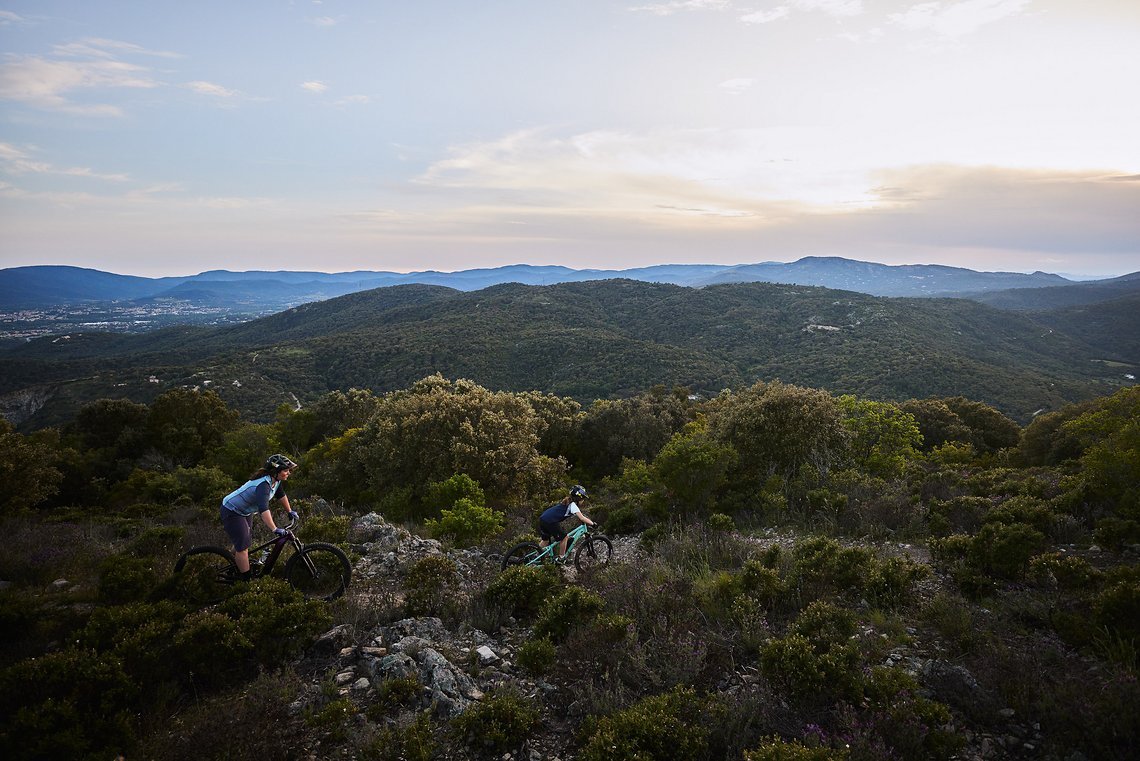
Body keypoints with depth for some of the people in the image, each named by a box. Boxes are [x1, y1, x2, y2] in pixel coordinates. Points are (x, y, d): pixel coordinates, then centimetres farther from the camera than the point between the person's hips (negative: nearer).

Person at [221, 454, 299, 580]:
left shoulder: (276, 480, -8)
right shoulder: (263, 484, -35)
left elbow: (281, 495, 12)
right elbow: (264, 509, -45)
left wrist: (290, 511, 19)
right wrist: (275, 530, -51)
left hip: (245, 510, 9)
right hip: (231, 512, -9)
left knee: (246, 540, 20)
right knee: (243, 546, -8)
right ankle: (247, 581, -2)